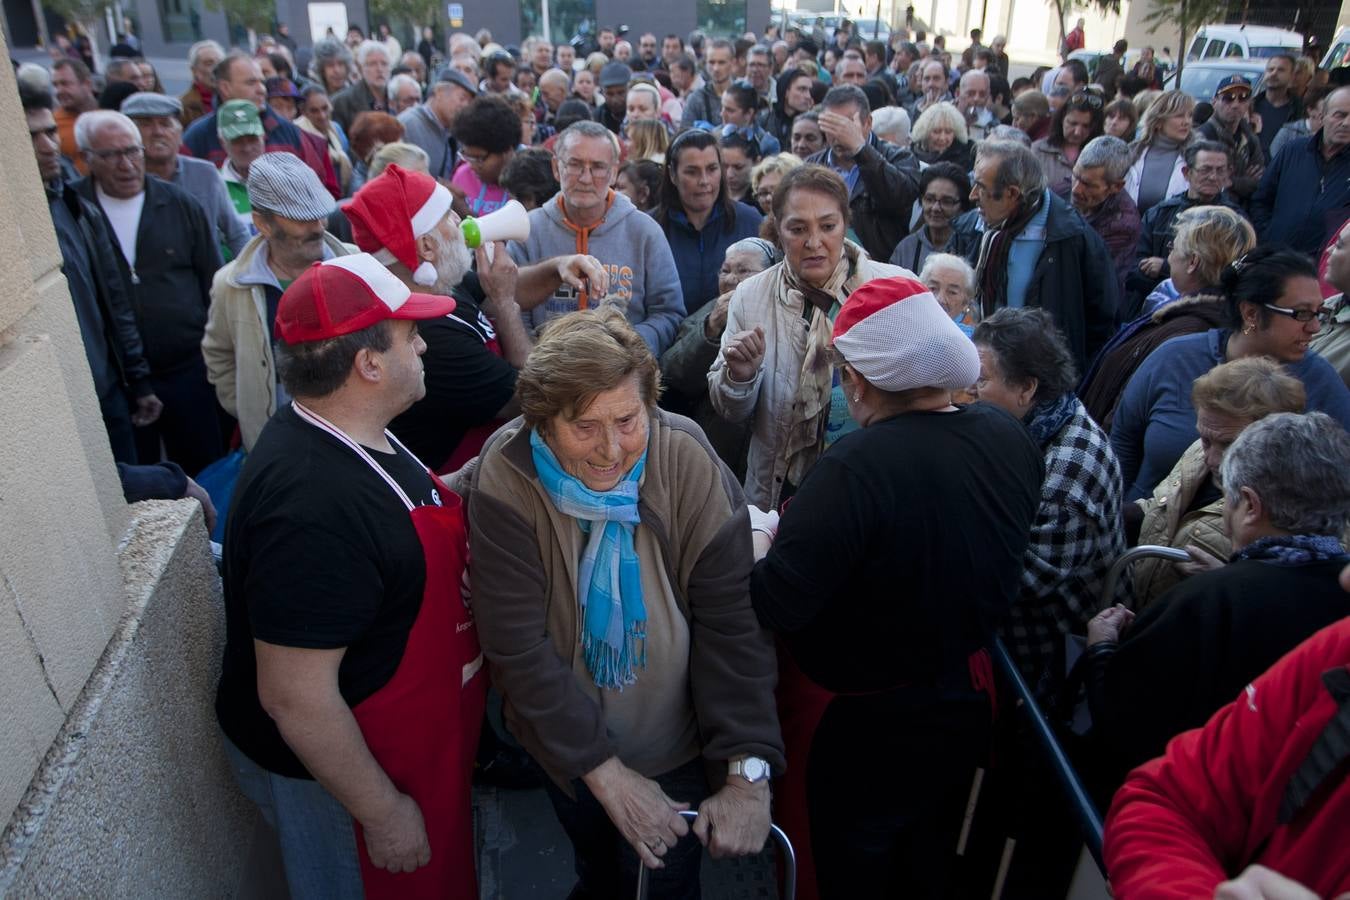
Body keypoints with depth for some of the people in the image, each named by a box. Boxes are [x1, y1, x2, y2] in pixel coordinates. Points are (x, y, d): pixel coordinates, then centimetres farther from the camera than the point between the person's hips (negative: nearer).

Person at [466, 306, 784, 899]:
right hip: (566, 747, 2)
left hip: (674, 743, -1)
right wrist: (605, 771, -24)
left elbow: (734, 624, -22)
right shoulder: (507, 478, -25)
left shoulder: (689, 464, -24)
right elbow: (517, 646, -24)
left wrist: (749, 773, -27)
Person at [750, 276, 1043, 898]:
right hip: (965, 705, 6)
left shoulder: (855, 468, -33)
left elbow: (776, 606, -29)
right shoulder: (1009, 437, -10)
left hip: (861, 726, -6)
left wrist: (760, 540, -11)